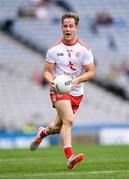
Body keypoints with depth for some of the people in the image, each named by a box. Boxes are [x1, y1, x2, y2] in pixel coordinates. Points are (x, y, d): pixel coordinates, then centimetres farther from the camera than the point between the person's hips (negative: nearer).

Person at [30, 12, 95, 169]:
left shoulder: (84, 49, -1)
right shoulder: (54, 49, -2)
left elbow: (91, 72, -2)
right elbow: (47, 71, 3)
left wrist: (77, 79, -21)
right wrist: (50, 80, -21)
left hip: (76, 92, 3)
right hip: (58, 91, -3)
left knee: (59, 126, 13)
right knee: (68, 120, -26)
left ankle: (42, 133, 49)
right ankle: (70, 157, -32)